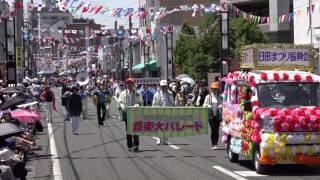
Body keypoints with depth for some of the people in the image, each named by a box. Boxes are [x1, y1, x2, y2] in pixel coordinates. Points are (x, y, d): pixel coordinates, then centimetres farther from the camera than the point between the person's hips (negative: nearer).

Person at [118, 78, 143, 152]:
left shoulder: (137, 94, 8)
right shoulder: (123, 93, 11)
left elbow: (140, 103, 3)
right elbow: (120, 102, 6)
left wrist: (136, 106, -16)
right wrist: (124, 107, -13)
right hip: (126, 113, 2)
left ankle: (136, 145, -14)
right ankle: (129, 146, 12)